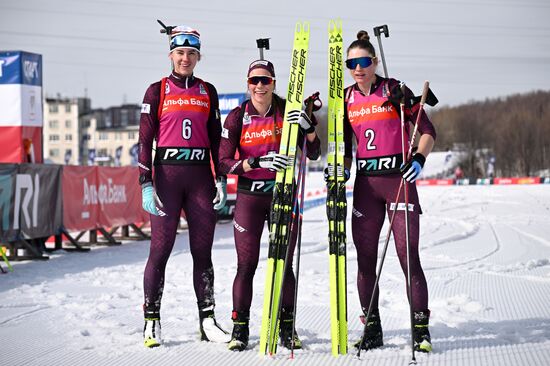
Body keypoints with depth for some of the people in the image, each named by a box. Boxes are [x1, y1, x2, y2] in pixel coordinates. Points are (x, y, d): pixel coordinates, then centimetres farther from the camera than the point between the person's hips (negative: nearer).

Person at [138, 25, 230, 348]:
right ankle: (152, 321, 2)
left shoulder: (208, 91, 13)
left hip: (200, 175, 3)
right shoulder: (158, 91, 4)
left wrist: (221, 179, 7)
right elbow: (145, 140, 1)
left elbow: (216, 138, 15)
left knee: (203, 250, 4)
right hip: (167, 174, -3)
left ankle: (207, 320, 9)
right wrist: (146, 184, -8)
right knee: (161, 248, -5)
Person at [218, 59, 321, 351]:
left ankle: (287, 327, 15)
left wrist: (307, 126, -19)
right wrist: (258, 161, -23)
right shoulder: (237, 117, -2)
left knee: (283, 264, 3)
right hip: (249, 197, -1)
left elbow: (313, 154, -1)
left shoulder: (287, 111, 0)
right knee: (247, 265, -4)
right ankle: (240, 328, 5)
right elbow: (224, 163, -9)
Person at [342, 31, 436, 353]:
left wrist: (419, 159, -19)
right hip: (365, 183, 4)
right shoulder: (346, 99, 9)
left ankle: (421, 329, -2)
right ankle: (372, 329, 12)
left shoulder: (394, 90, -3)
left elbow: (427, 130, -3)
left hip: (398, 179, -4)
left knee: (408, 254, -8)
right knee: (365, 258, 3)